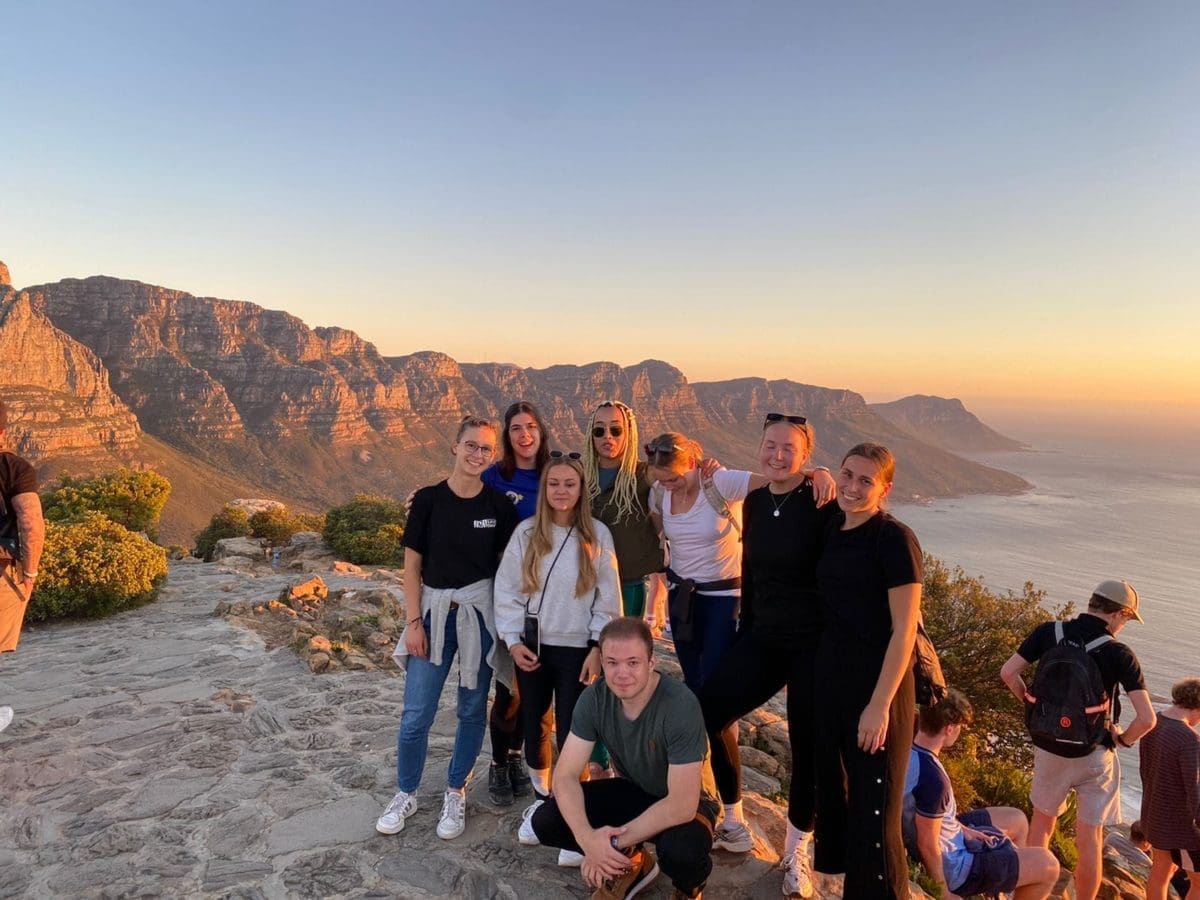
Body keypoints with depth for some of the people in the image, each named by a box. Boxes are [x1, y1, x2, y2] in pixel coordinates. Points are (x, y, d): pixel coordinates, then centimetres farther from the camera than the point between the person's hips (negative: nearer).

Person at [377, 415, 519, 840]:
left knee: (472, 709, 10)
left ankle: (455, 794, 29)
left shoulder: (499, 506, -2)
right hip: (434, 610, 0)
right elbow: (411, 566, -1)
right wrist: (414, 621, -6)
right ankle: (406, 794, 25)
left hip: (480, 613, 1)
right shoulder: (428, 499, -4)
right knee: (416, 714, 2)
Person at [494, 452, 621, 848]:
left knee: (571, 734, 0)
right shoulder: (526, 532, -2)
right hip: (532, 646, 3)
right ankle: (542, 798, 34)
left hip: (577, 648, -2)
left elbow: (608, 597, -3)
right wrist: (513, 640, -4)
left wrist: (599, 648, -6)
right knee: (534, 726, 13)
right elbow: (507, 589, 1)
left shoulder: (597, 535, -6)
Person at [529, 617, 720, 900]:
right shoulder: (594, 699, -17)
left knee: (681, 853, -38)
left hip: (688, 801, -4)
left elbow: (682, 804, -32)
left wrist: (613, 842, -31)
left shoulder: (681, 706, -32)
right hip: (633, 791, 4)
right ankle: (632, 863, 10)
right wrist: (587, 838, -35)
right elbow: (565, 775, -17)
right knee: (545, 821, -15)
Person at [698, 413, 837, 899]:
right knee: (705, 714, -4)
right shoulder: (755, 502, 5)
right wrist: (746, 631, 14)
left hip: (813, 644, -5)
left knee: (807, 747, 6)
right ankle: (734, 825, 19)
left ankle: (796, 853, 31)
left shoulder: (821, 504, -14)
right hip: (764, 639, 6)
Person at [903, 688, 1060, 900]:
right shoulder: (932, 778, -36)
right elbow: (928, 846, -26)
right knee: (1048, 865, 3)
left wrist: (961, 828, 10)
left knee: (1017, 821, 24)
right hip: (950, 865, -9)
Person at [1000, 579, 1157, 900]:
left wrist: (1030, 702, 8)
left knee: (1042, 822, 22)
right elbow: (1147, 719, -17)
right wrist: (1123, 739, 2)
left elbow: (1008, 673, -8)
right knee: (1089, 841, 12)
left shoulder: (1049, 632, -7)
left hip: (1049, 747, 3)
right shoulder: (1119, 654, -14)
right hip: (1094, 756, -2)